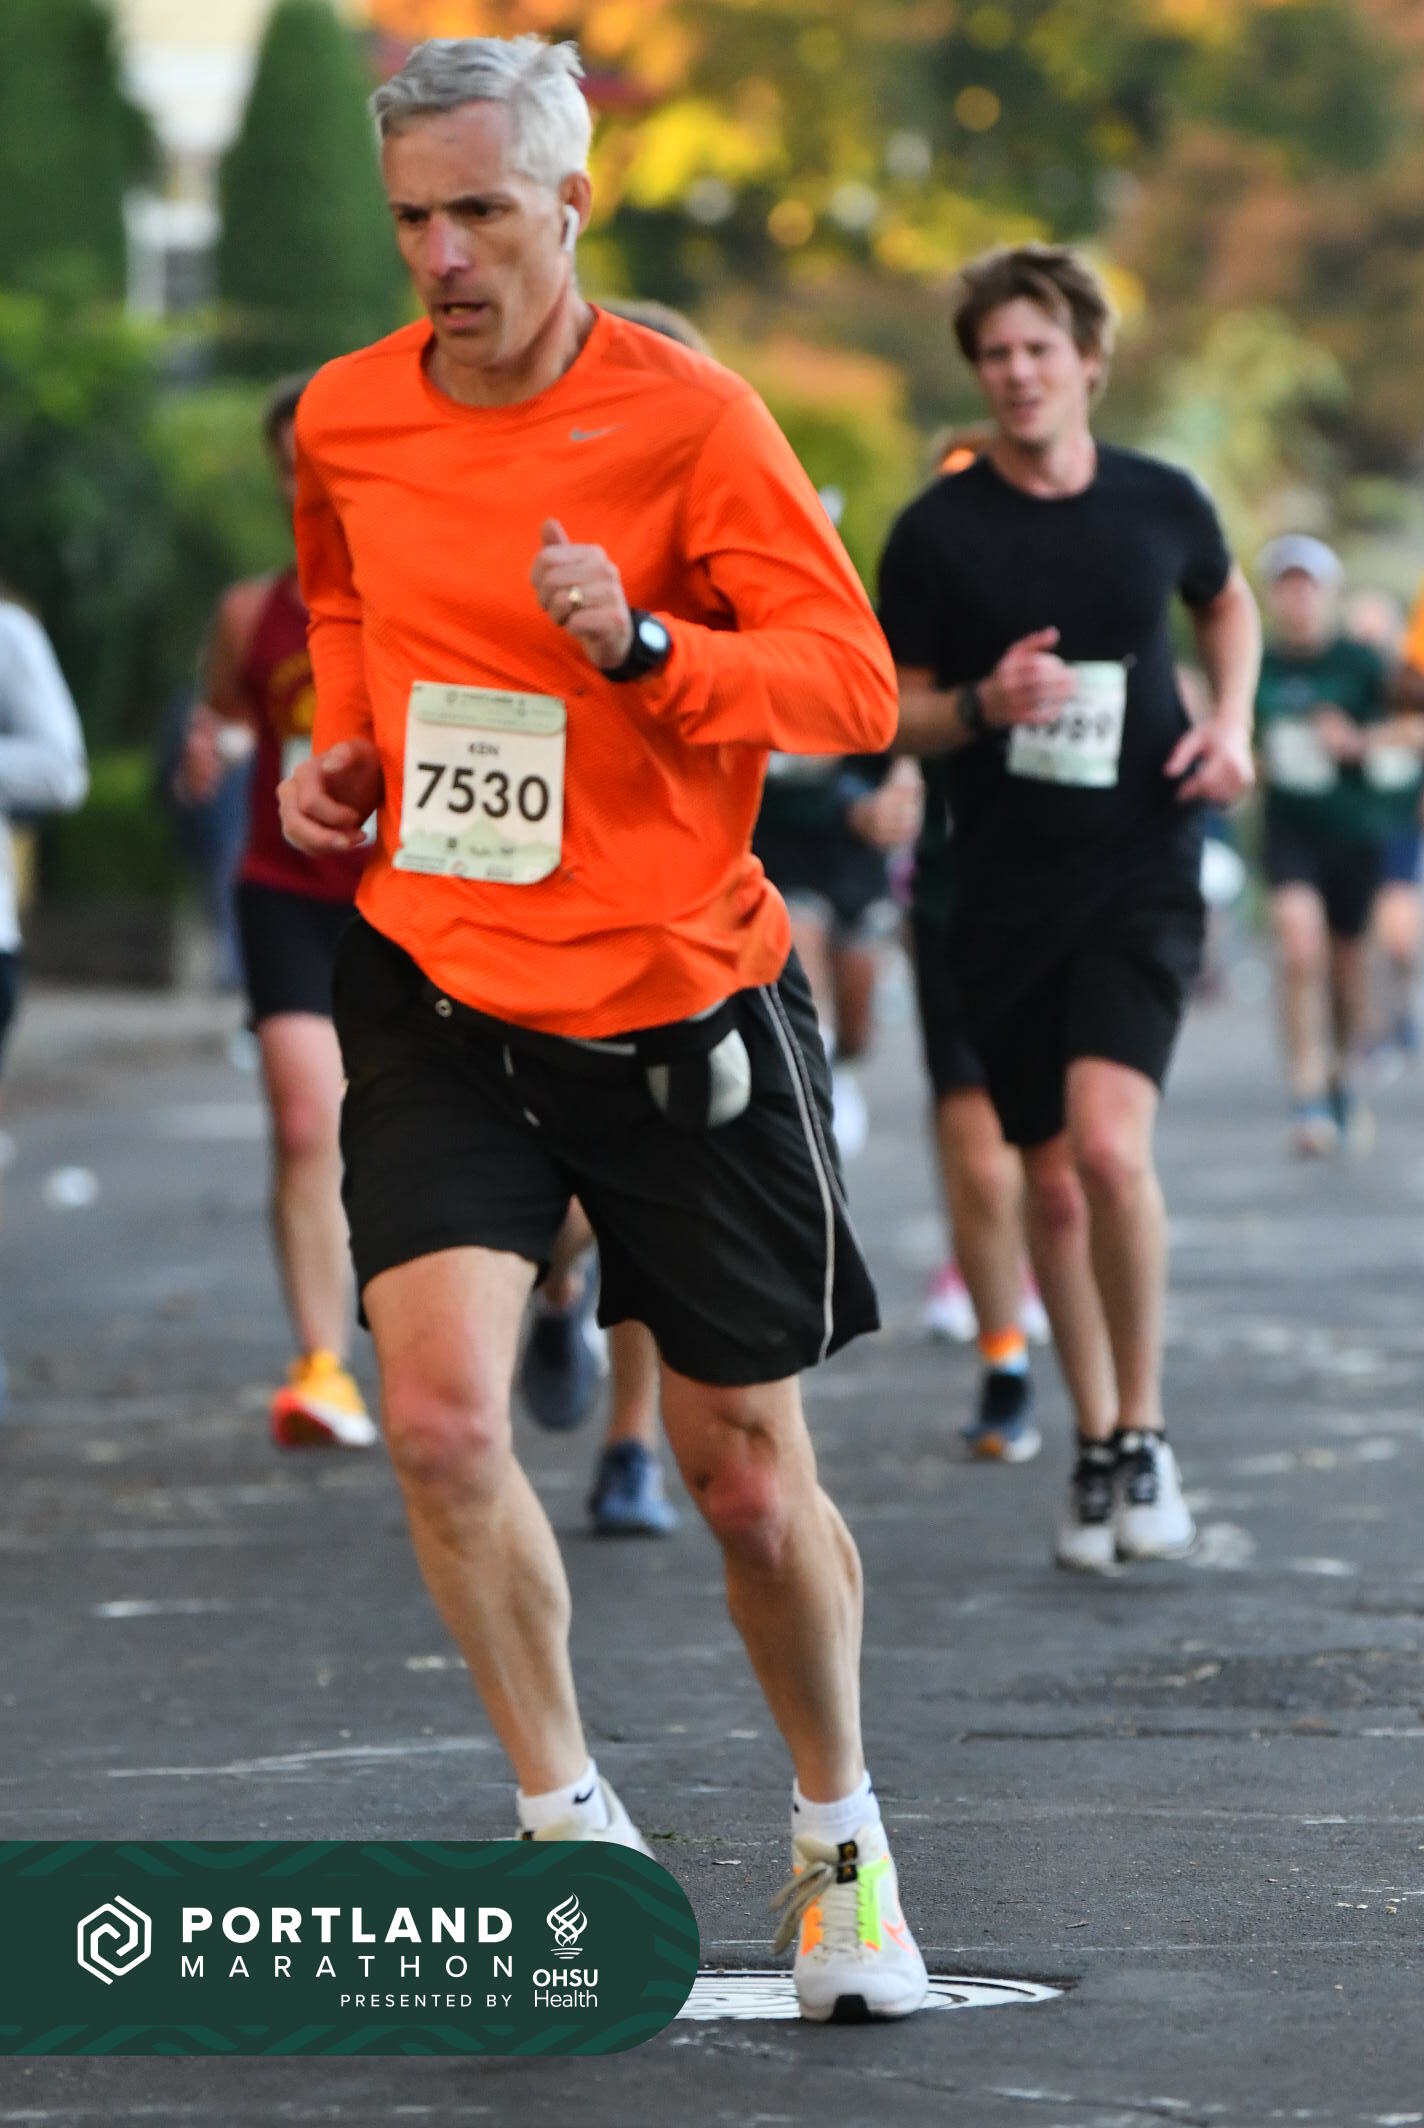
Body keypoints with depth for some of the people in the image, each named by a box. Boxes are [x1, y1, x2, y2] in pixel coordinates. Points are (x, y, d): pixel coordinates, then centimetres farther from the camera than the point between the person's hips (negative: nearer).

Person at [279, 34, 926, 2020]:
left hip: (683, 1001, -3)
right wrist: (342, 745, 7)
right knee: (441, 1416, -17)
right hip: (439, 989, 3)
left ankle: (839, 1837, 29)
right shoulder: (345, 421, 3)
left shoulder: (687, 416, -10)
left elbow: (854, 677, -13)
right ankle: (572, 1827, 1)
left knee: (746, 1469, 5)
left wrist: (641, 649, -28)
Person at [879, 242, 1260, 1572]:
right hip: (1005, 892, 1)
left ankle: (1144, 1431, -5)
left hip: (1141, 876, -1)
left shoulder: (1161, 504, 1)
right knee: (1051, 1178, 7)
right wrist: (984, 705, -17)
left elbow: (1226, 603, 23)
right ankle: (1095, 1448, 23)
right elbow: (896, 714, 4)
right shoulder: (938, 531, -3)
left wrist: (1231, 725, 5)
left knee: (1111, 1143, -20)